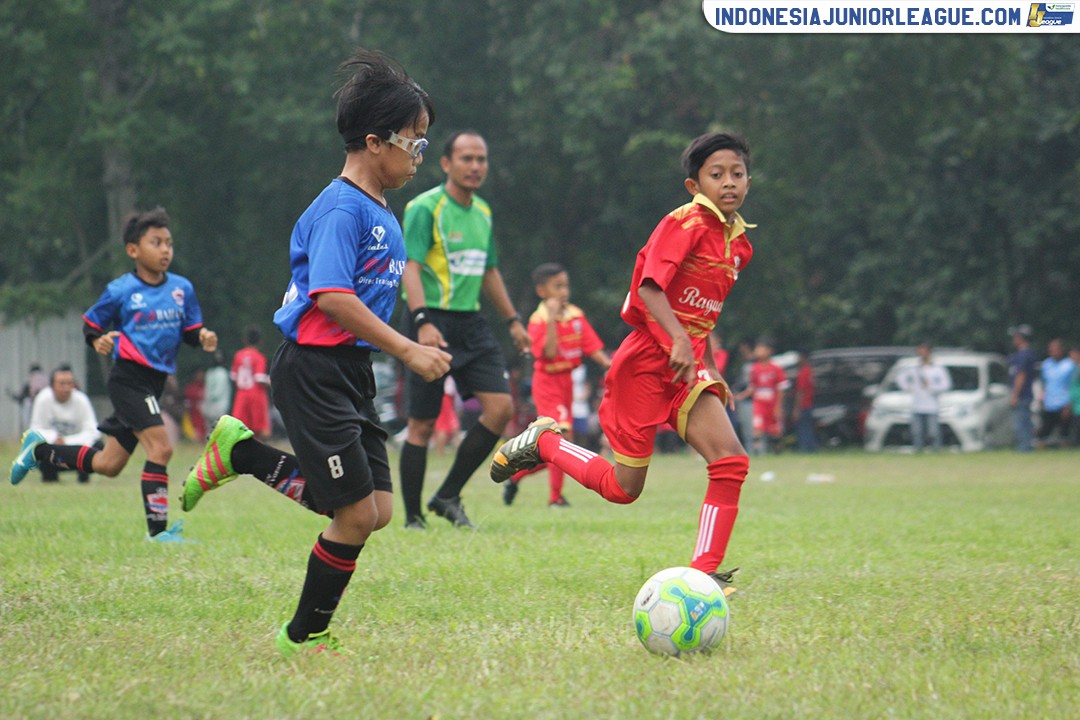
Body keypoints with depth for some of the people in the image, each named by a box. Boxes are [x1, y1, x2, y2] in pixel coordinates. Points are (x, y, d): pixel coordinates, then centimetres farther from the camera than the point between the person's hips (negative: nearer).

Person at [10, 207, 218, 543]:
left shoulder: (182, 288, 5)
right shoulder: (121, 291, -8)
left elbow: (191, 329, 11)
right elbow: (90, 323, 3)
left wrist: (203, 338, -11)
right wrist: (99, 341, -18)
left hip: (154, 383, 7)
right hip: (128, 379, -7)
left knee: (107, 464, 14)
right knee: (160, 447, -21)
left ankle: (40, 450, 36)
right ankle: (157, 529, -14)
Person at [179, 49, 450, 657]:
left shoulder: (380, 213, 14)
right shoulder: (341, 208, -16)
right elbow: (332, 298, -26)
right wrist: (409, 350, -26)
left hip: (351, 371, 10)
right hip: (314, 370, -10)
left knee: (376, 510, 5)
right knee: (358, 514, -9)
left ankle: (242, 453, 17)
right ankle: (306, 636, 11)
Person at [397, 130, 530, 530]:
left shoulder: (482, 212, 15)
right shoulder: (425, 208, -10)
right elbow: (410, 267, -19)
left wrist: (512, 320, 24)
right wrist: (423, 322, -32)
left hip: (471, 324, 7)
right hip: (432, 322, -7)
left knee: (500, 407, -7)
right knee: (422, 424, -3)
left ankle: (448, 496, 6)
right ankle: (412, 518, 7)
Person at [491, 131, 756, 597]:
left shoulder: (739, 244, 13)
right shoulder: (686, 223, -12)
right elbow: (650, 287, -23)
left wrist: (710, 367, 21)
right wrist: (679, 340, -37)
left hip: (687, 369, 7)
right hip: (646, 362, -7)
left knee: (731, 462, -14)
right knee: (623, 487, 0)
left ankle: (702, 574, -11)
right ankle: (544, 441, 25)